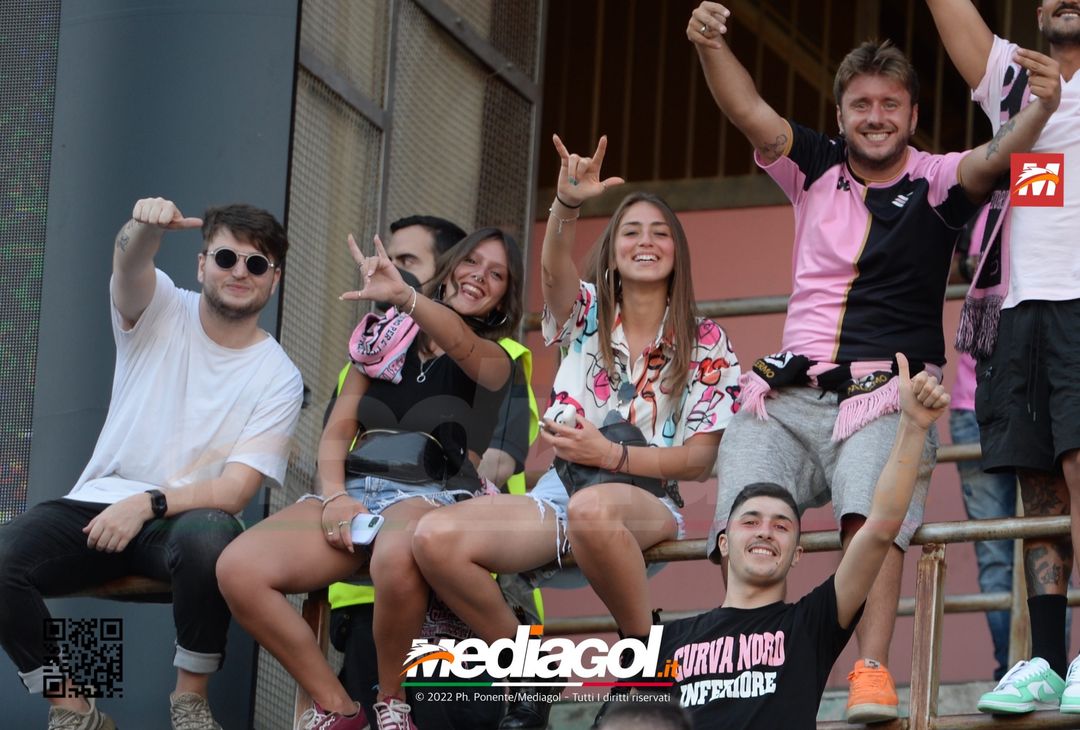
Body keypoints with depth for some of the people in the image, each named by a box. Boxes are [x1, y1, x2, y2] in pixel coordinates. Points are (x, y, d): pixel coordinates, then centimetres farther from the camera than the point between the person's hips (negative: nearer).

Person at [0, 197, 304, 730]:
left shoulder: (278, 379, 0)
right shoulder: (160, 311, 4)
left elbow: (235, 491, -9)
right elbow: (129, 264, -21)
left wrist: (150, 503, -26)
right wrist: (148, 227, -46)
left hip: (187, 516, -1)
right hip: (99, 502, 2)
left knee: (208, 536, -39)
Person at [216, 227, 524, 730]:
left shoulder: (494, 360, 10)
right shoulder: (386, 340, 21)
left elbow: (461, 343, -17)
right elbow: (338, 431, 16)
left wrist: (403, 296, -38)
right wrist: (333, 497, -7)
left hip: (432, 495, -4)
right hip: (355, 491, 4)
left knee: (395, 559, -44)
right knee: (237, 570, -25)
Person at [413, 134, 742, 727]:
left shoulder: (706, 344, 8)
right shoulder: (586, 314, 13)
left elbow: (699, 459, 1)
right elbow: (554, 269, -12)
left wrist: (612, 456, -16)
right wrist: (566, 205, -34)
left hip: (647, 502, -3)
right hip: (559, 493, 3)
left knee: (593, 508, -44)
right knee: (436, 538, -27)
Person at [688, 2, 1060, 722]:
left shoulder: (934, 183, 5)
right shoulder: (817, 168, 13)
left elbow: (993, 159, -14)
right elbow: (748, 110, 1)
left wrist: (1042, 109, -34)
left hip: (884, 396, -3)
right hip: (789, 394, 3)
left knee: (871, 521, -30)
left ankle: (873, 674, -36)